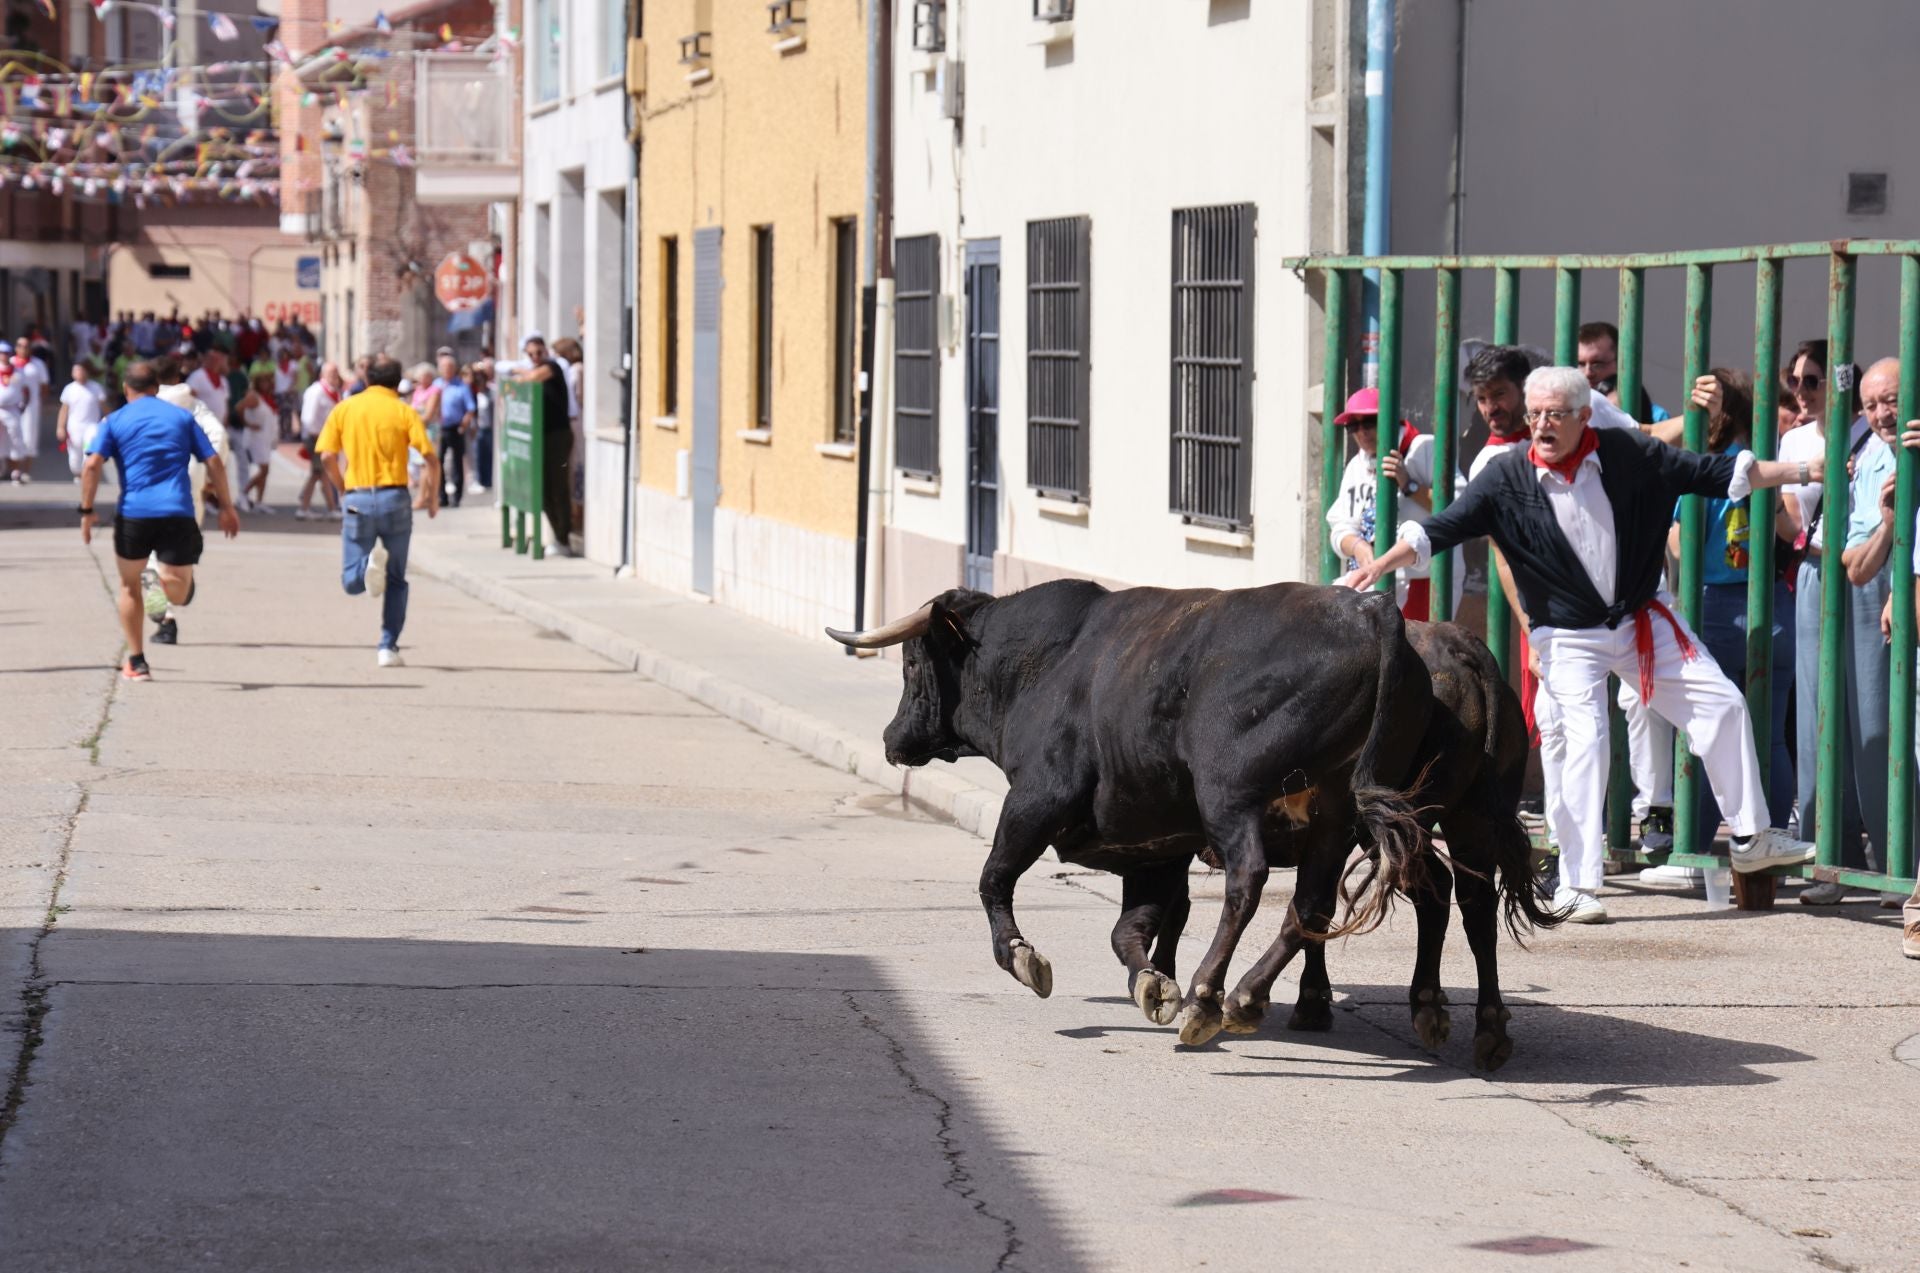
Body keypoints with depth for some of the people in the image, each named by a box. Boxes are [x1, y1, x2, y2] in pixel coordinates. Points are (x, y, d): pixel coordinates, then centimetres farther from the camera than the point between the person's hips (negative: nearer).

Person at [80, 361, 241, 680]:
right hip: (179, 514, 0)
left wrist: (86, 511, -4)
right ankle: (164, 578, -26)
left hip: (134, 513, 0)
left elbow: (92, 465, -7)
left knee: (130, 586, 19)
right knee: (179, 594, 6)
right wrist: (226, 506, 15)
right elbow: (213, 462, 8)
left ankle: (136, 662, 19)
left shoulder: (115, 421, 7)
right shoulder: (181, 417, 13)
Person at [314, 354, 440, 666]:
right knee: (396, 581, 12)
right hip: (394, 497, 0)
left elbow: (328, 456, -1)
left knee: (351, 581, 5)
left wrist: (343, 489, 13)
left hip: (357, 499, 0)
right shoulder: (404, 412, 1)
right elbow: (430, 457, -7)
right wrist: (433, 497, 6)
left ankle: (370, 564, -28)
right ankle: (388, 647, 5)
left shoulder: (344, 409, 7)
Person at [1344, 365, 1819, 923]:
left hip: (1642, 619, 3)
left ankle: (1751, 840, 19)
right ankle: (1576, 887, -9)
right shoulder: (1507, 477, -12)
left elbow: (1714, 473, -2)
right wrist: (1379, 565, -26)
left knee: (1723, 703, 2)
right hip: (1568, 636, -3)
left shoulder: (1628, 454, -9)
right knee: (1586, 739, -17)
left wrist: (1803, 471, -2)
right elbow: (1440, 529, -13)